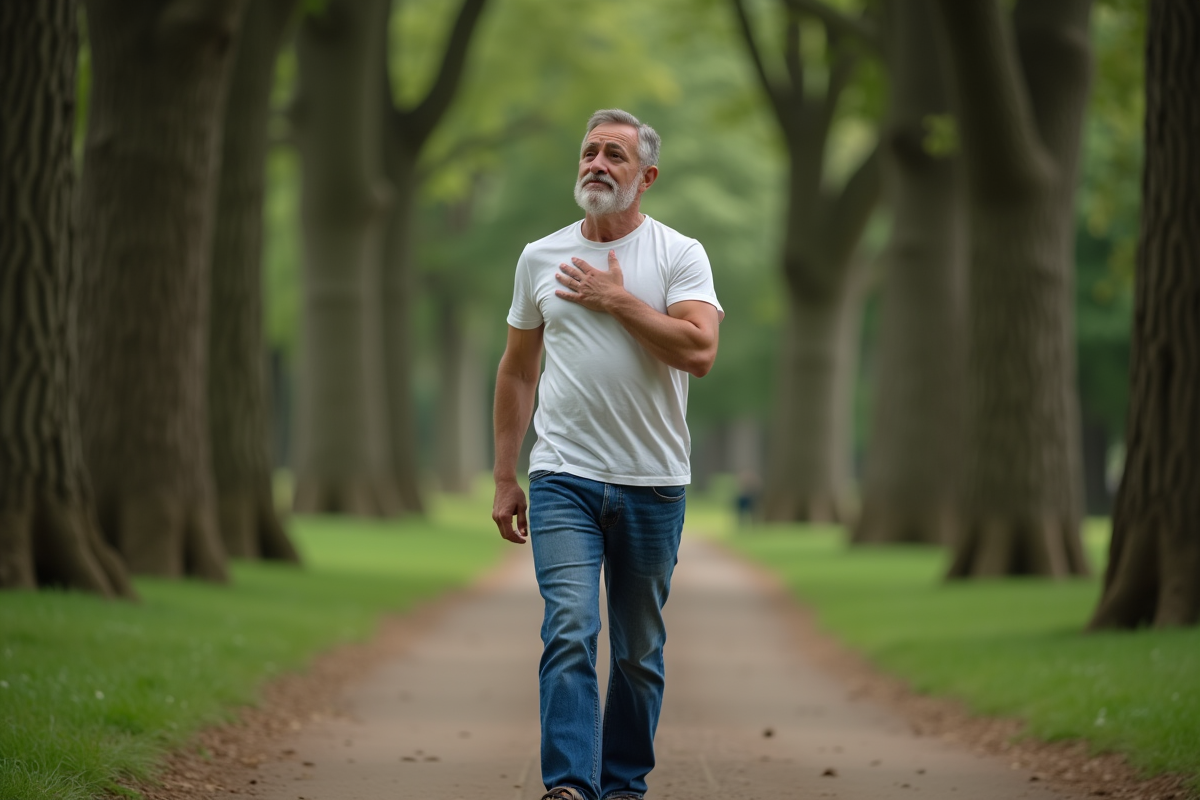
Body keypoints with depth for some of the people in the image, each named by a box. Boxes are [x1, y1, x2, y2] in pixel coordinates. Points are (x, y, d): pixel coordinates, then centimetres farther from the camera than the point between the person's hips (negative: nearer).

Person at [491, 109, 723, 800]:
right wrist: (505, 478, 10)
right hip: (563, 481, 1)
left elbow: (700, 350, -18)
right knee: (570, 632, -15)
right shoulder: (540, 258, 8)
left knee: (640, 652, 9)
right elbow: (517, 371, 13)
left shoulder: (680, 256, -2)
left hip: (653, 484, 0)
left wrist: (618, 300, -14)